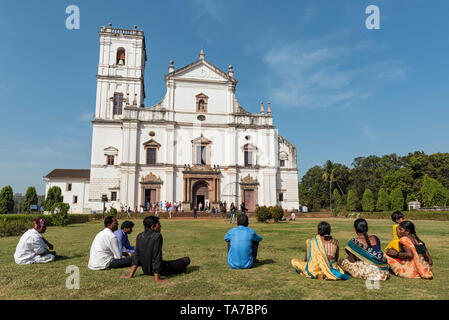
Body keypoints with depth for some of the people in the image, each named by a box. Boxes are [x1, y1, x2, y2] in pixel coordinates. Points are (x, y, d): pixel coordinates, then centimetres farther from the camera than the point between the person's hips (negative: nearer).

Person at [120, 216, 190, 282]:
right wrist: (157, 279, -23)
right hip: (160, 269, -7)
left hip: (146, 271, 7)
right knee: (187, 260, 1)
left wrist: (130, 275, 4)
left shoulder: (139, 236, -3)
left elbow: (136, 255, 0)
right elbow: (157, 257, -26)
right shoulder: (157, 236, -23)